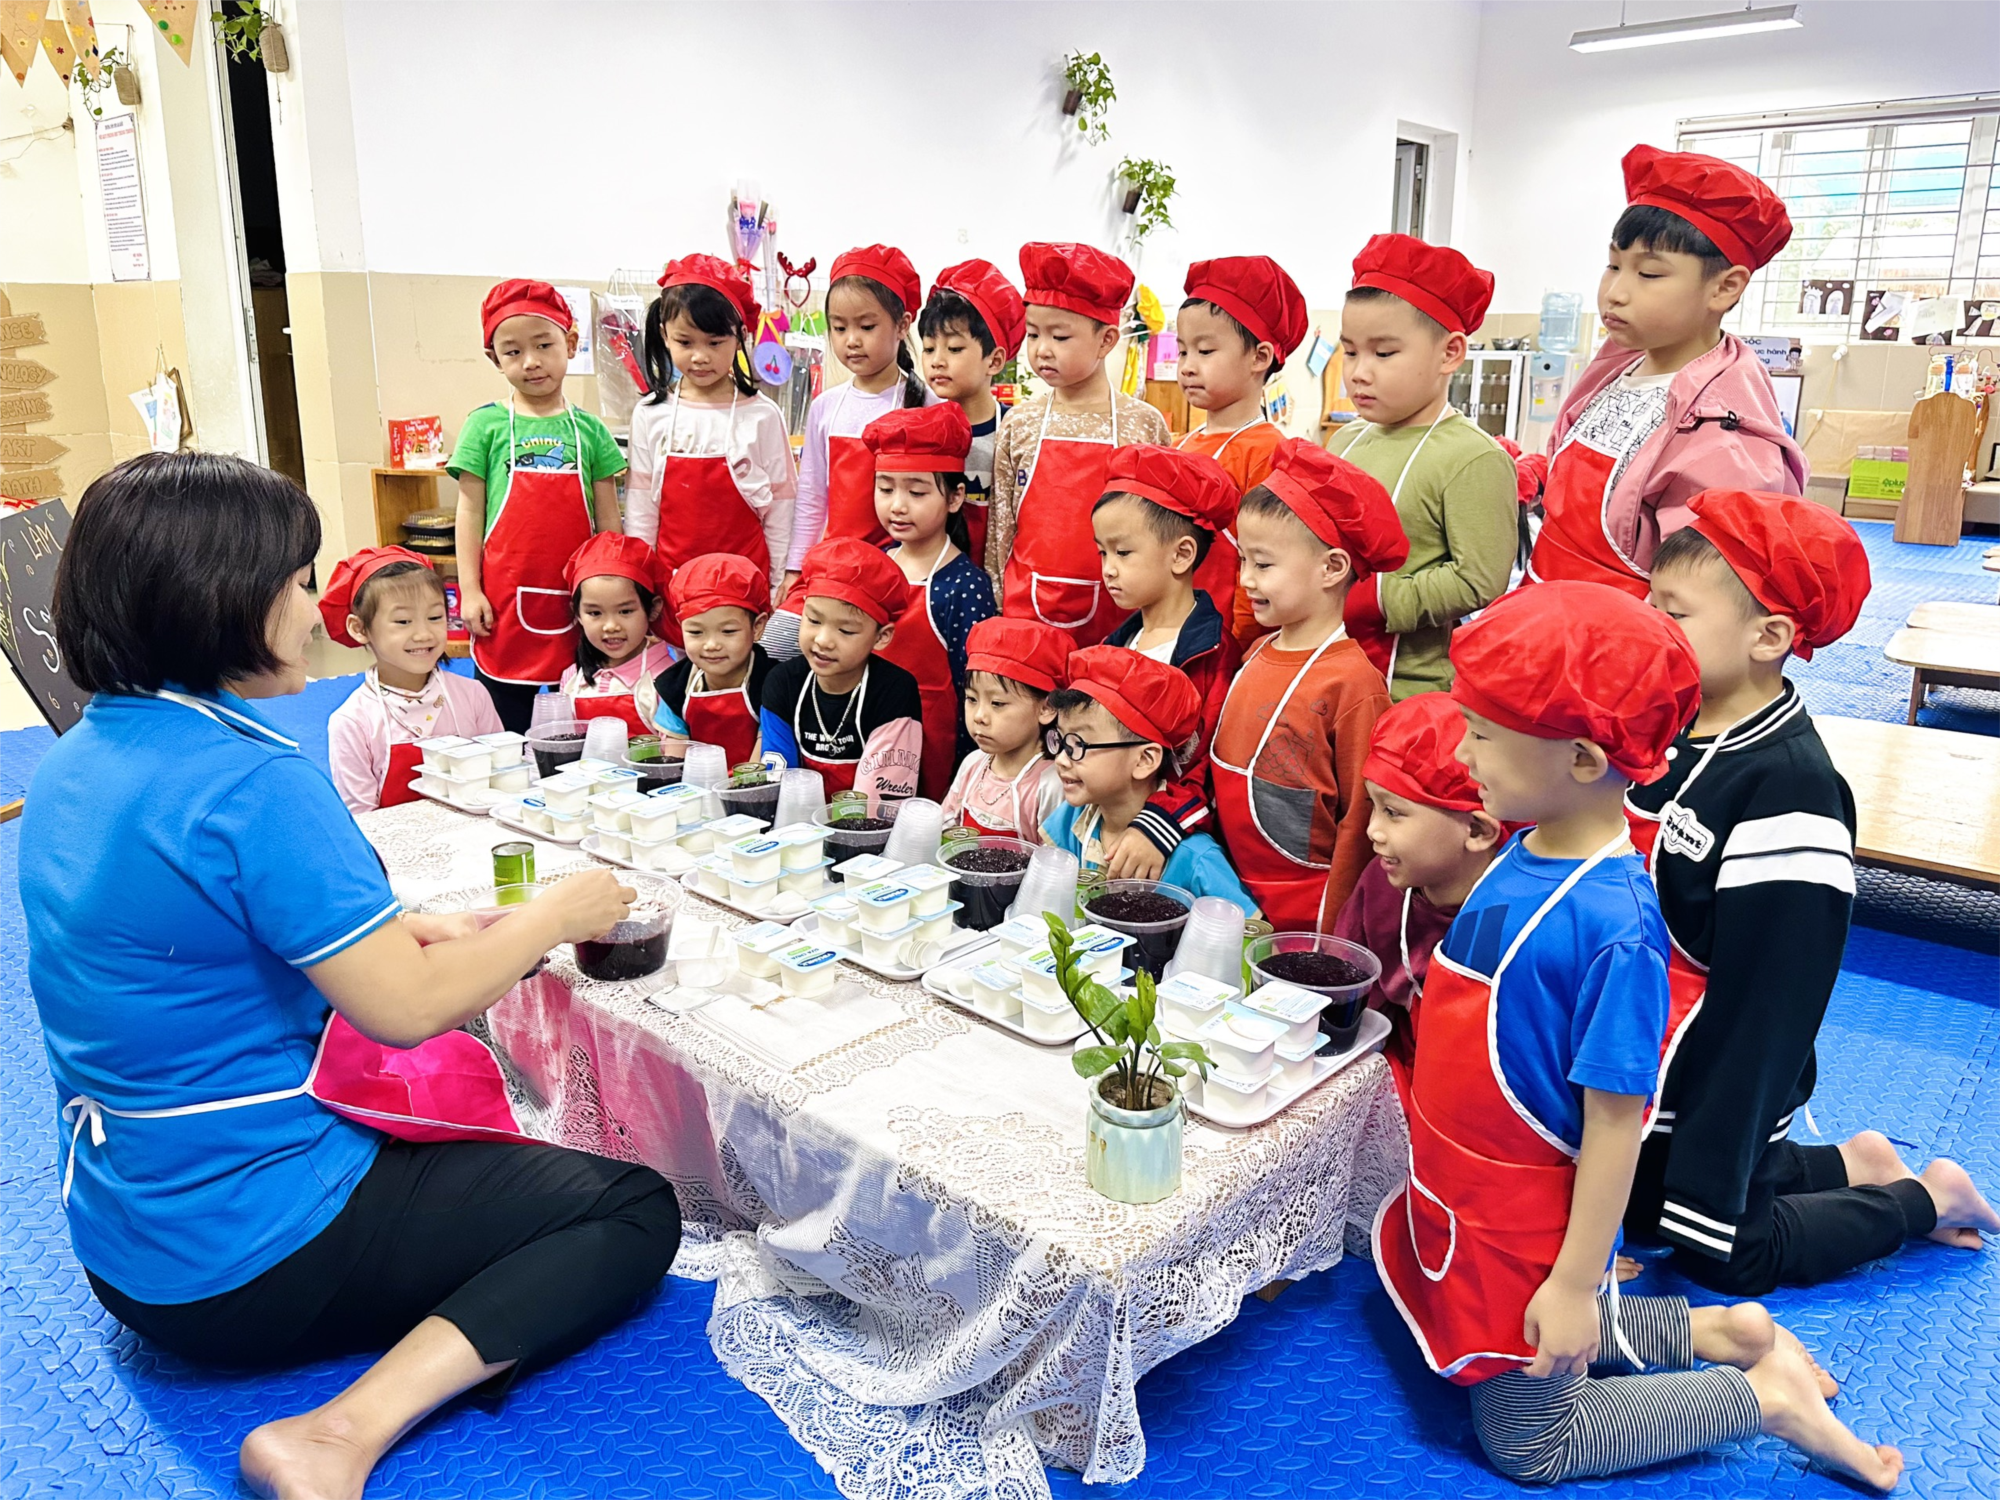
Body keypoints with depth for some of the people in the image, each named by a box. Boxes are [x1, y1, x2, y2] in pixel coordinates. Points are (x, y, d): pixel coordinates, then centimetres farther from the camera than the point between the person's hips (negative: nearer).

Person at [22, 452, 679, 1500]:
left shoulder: (72, 765, 2)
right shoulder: (249, 784, -27)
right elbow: (403, 1010, -24)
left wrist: (401, 932, 4)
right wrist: (554, 914, -8)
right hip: (252, 1257, -9)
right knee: (634, 1210, -2)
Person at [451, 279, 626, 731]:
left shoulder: (589, 430, 5)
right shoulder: (486, 425, 1)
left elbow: (608, 520, 7)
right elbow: (470, 512, 2)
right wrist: (469, 590, -4)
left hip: (575, 600, 1)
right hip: (505, 599, -1)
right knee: (506, 723, 8)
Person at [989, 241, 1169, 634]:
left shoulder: (1144, 424, 0)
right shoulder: (1020, 424, 4)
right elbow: (999, 528, 7)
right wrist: (995, 609, 4)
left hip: (1114, 612, -1)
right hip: (1026, 610, 1)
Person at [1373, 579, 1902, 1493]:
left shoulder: (1611, 923, -31)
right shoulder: (1523, 854, -6)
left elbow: (1615, 1120, -25)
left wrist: (1574, 1283, -17)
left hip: (1527, 1235, -8)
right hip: (1463, 1202, 8)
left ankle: (1765, 1397, 21)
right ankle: (1710, 1333, 32)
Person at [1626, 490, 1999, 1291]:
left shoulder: (1789, 787, -27)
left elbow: (1771, 987, -24)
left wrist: (1708, 1155, -20)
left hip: (1720, 1074, -8)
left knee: (1720, 1250, 9)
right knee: (1632, 1204, 23)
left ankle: (1926, 1197, 28)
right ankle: (1848, 1166, 36)